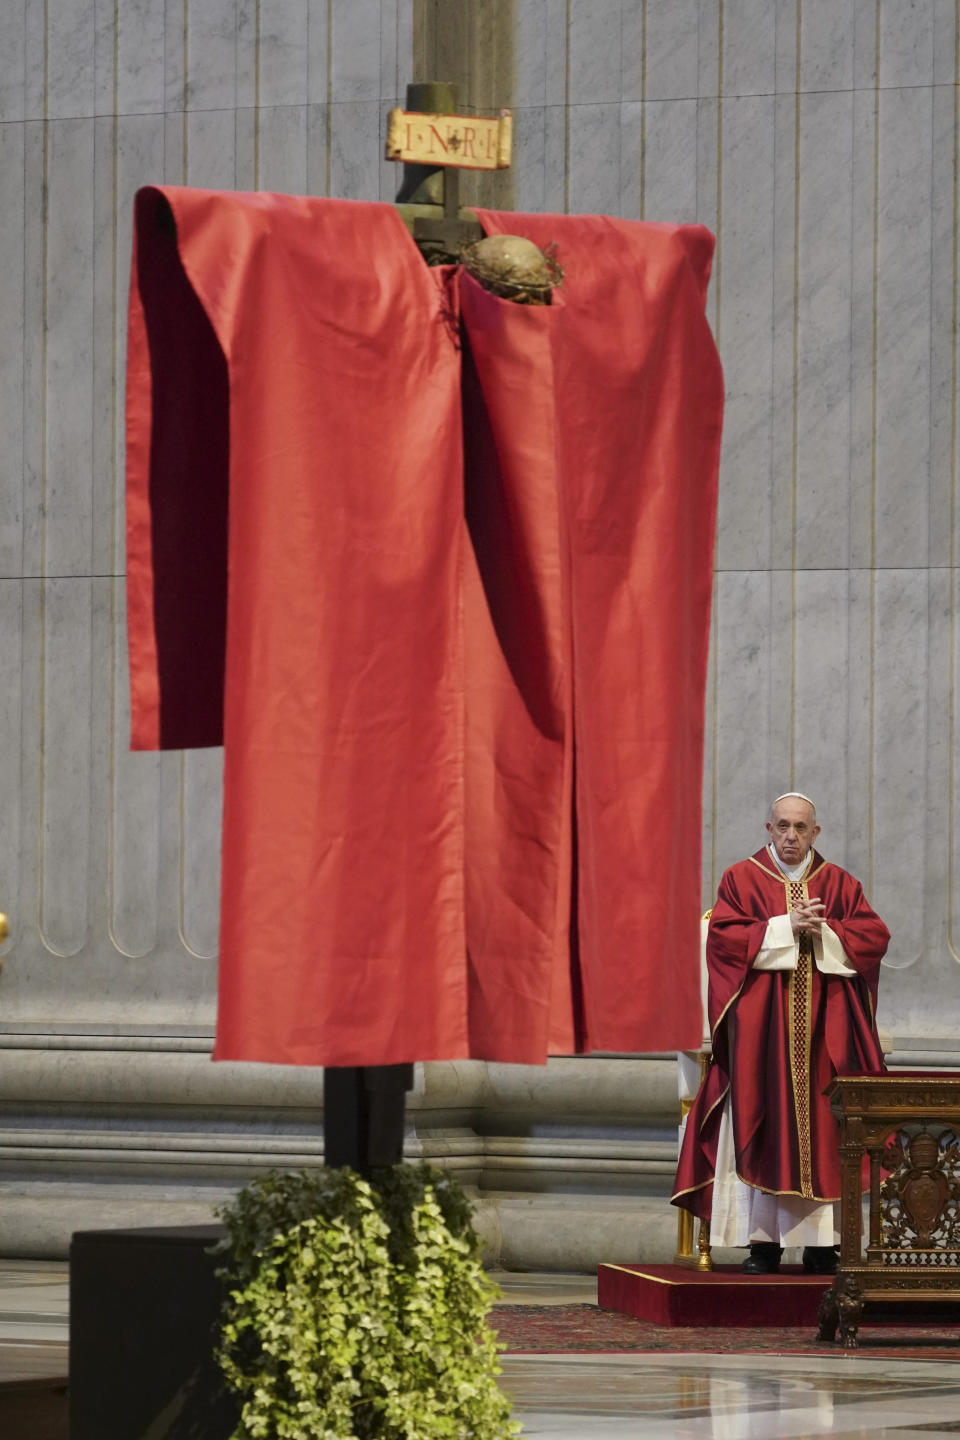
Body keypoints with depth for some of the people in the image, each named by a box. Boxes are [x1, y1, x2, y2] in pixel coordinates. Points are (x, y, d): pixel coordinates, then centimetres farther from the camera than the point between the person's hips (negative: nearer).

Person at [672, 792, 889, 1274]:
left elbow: (874, 937, 2)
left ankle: (820, 1243, 1)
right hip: (761, 1028, -2)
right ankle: (764, 1240, -4)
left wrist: (823, 931, -12)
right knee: (764, 1128, -6)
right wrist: (786, 927, -14)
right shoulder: (742, 879, 5)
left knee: (821, 1128, -2)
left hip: (823, 1028, 2)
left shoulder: (840, 884, 11)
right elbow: (723, 935, -9)